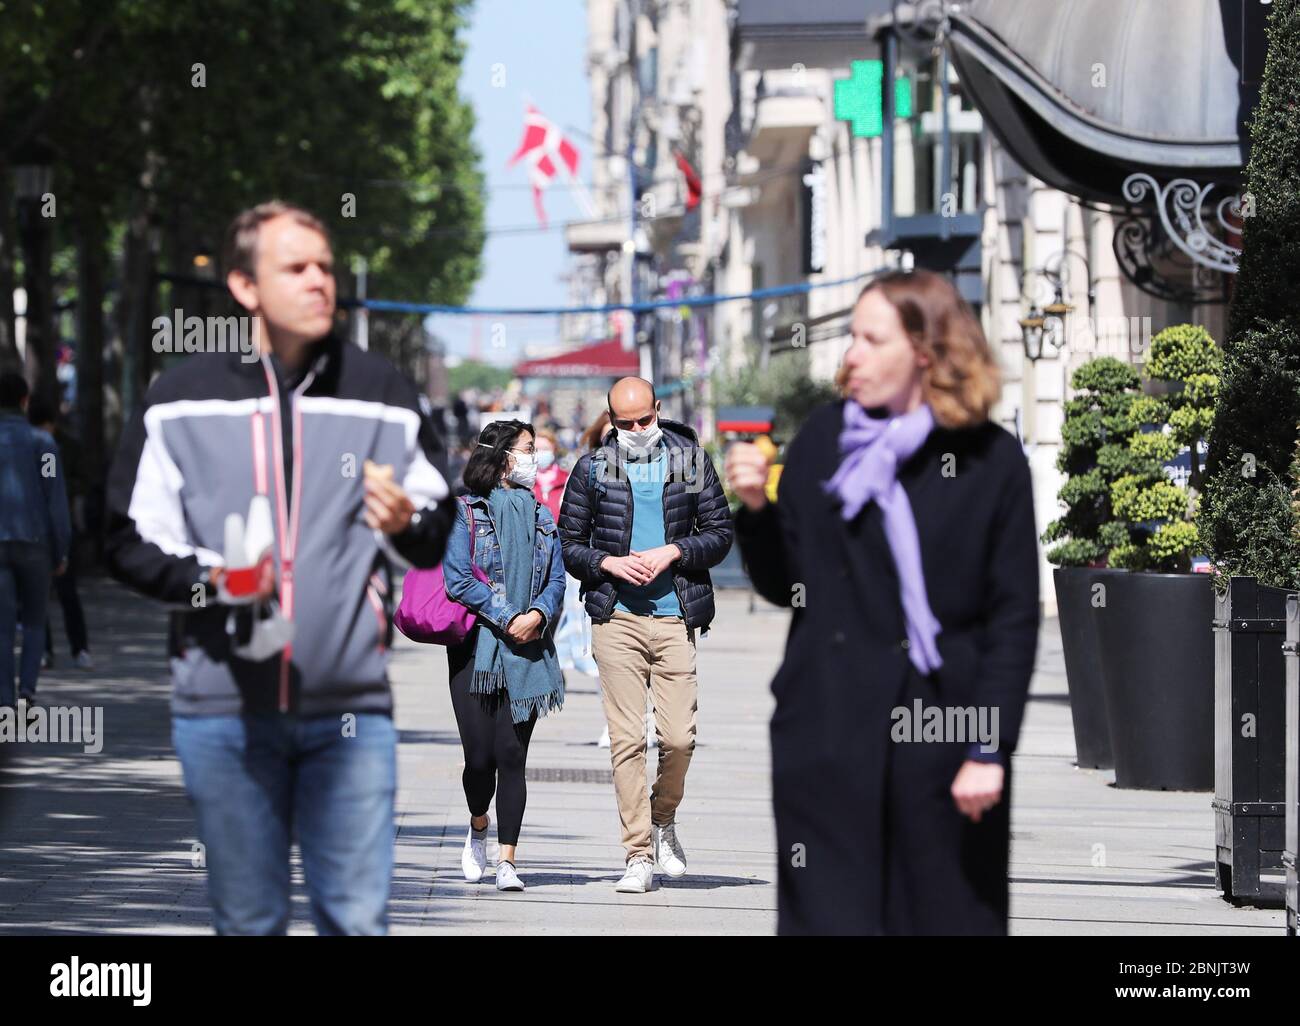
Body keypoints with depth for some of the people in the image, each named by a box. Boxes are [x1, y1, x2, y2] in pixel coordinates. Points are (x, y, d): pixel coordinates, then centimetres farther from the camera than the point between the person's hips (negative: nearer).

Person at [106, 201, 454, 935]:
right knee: (248, 920, 5)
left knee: (358, 918, -4)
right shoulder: (180, 402, 4)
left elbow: (444, 537, 15)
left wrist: (407, 525, -9)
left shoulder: (384, 397, 8)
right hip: (225, 709, 0)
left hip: (351, 709, 0)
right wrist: (208, 577, -14)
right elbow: (131, 543, 6)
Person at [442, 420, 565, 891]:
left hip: (528, 653, 3)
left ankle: (507, 860, -5)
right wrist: (506, 619, -14)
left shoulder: (542, 517, 14)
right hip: (476, 647, -3)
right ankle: (478, 828, 27)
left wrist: (539, 614, -11)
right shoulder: (467, 513, 0)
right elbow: (457, 580, -8)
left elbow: (556, 579, 10)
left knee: (512, 754, -5)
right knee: (480, 756, -3)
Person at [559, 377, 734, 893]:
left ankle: (663, 819, 24)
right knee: (626, 739, -5)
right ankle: (639, 855, 0)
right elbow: (569, 542, 10)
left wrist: (673, 553, -8)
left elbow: (720, 532, 8)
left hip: (675, 617, 0)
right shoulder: (591, 468, 7)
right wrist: (609, 563, -9)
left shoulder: (691, 460, 7)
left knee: (678, 737, -5)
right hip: (616, 618, 0)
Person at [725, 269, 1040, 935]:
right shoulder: (823, 440, 6)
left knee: (948, 915, 2)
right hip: (829, 738, 2)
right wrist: (757, 509, -7)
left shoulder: (991, 462, -1)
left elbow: (1014, 618, -2)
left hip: (943, 736, -2)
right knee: (829, 914, -2)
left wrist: (989, 750, -9)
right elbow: (783, 586, 11)